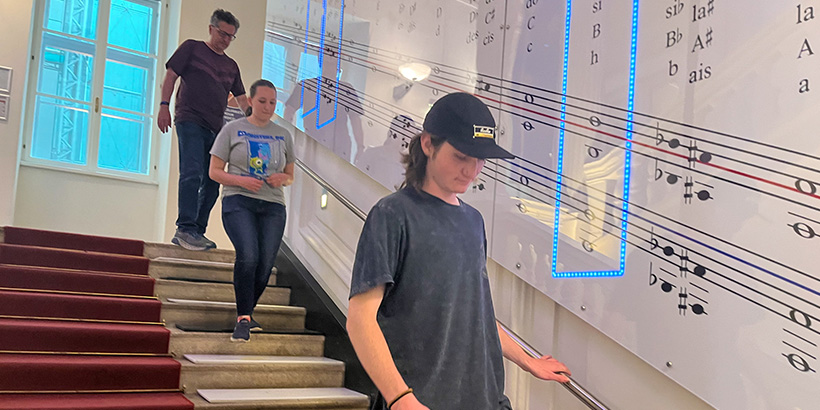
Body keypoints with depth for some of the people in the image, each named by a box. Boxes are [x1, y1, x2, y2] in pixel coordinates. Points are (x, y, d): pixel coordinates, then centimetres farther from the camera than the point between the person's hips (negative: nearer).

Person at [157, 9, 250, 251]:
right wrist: (164, 106, -8)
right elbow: (171, 75, 4)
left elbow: (241, 98, 20)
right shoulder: (192, 48, 10)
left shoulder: (231, 66, 23)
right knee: (192, 174, -18)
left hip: (216, 128, 6)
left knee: (212, 183, 2)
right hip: (190, 121, -6)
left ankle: (196, 232, 8)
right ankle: (186, 228, -18)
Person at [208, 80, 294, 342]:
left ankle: (246, 313, 20)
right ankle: (243, 319, -12)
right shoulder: (233, 129, 8)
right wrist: (241, 180, -11)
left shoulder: (283, 136, 17)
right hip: (238, 202, -3)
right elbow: (215, 171, 6)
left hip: (273, 206, 3)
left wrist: (283, 179, -2)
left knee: (265, 265, -4)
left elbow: (290, 176, 23)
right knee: (248, 256, -24)